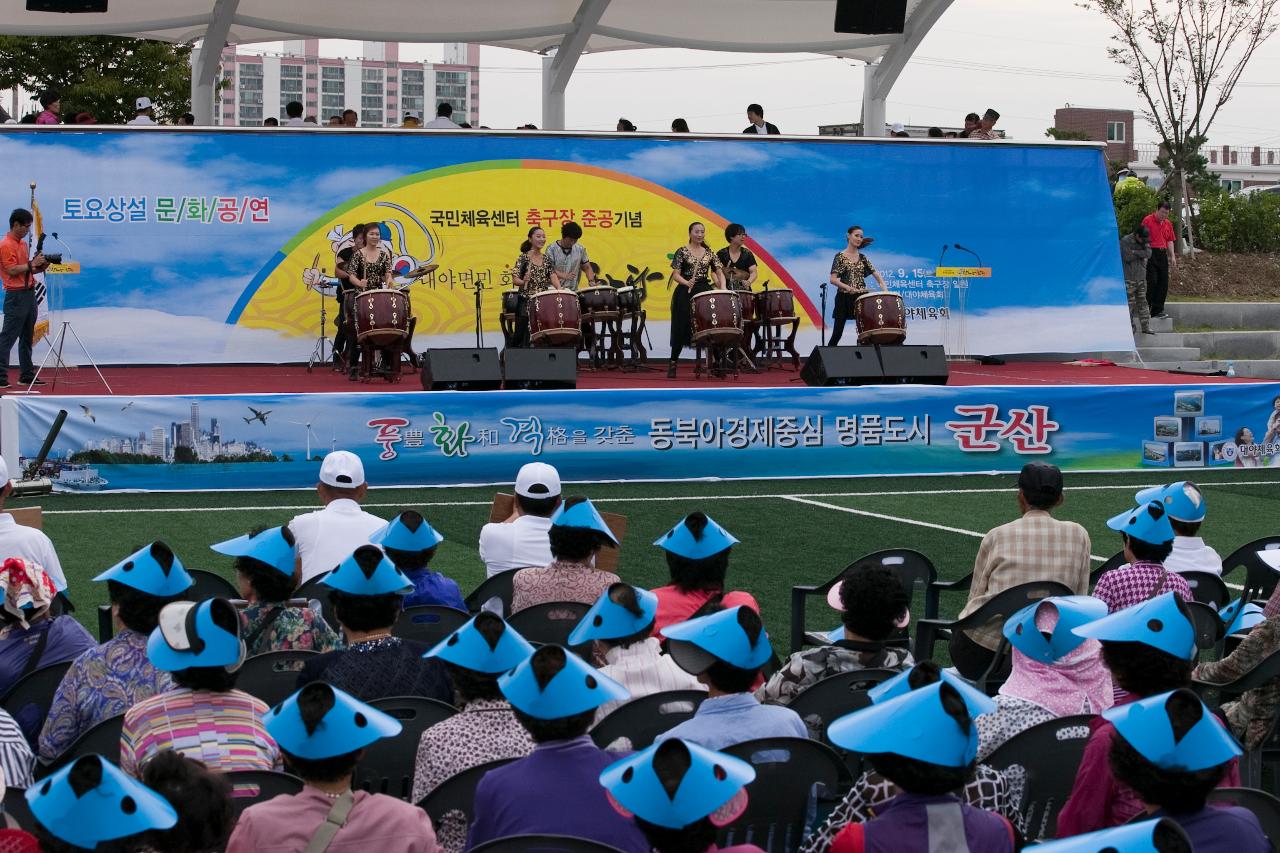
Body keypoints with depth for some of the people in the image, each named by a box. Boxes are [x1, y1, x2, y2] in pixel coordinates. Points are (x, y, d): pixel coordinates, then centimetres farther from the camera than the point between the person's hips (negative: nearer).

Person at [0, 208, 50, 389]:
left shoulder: (22, 243, 16)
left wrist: (38, 268, 4)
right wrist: (32, 264, -14)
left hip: (29, 293, 9)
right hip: (16, 296, -9)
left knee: (27, 338, 12)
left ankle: (27, 375, 18)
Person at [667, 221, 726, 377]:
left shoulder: (709, 253, 9)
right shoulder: (682, 252, 0)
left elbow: (719, 272, 5)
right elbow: (675, 275, -6)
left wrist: (722, 288, -13)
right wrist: (687, 283, -25)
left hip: (704, 291, 3)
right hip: (685, 293, -3)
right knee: (682, 328, -4)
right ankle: (673, 363, 5)